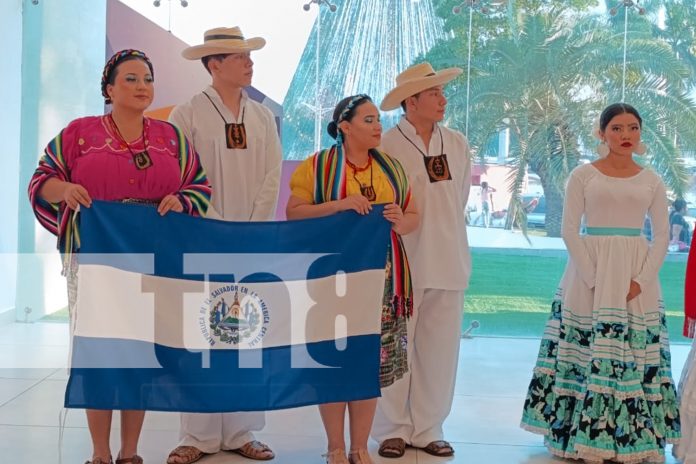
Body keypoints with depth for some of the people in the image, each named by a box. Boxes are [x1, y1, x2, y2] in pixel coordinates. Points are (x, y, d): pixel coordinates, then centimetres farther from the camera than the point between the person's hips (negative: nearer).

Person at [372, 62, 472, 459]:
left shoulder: (458, 144, 6)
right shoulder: (387, 146, -7)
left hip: (449, 262, 4)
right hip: (402, 262, -4)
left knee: (440, 350, 8)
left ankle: (428, 430, 20)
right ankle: (393, 430, 16)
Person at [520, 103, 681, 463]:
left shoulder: (651, 180, 7)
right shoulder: (582, 175, 0)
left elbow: (662, 235, 6)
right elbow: (569, 230, -4)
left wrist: (641, 280, -7)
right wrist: (592, 277, -13)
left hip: (637, 277, 2)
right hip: (589, 276, -2)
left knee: (636, 355, 2)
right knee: (585, 350, -1)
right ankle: (584, 434, 8)